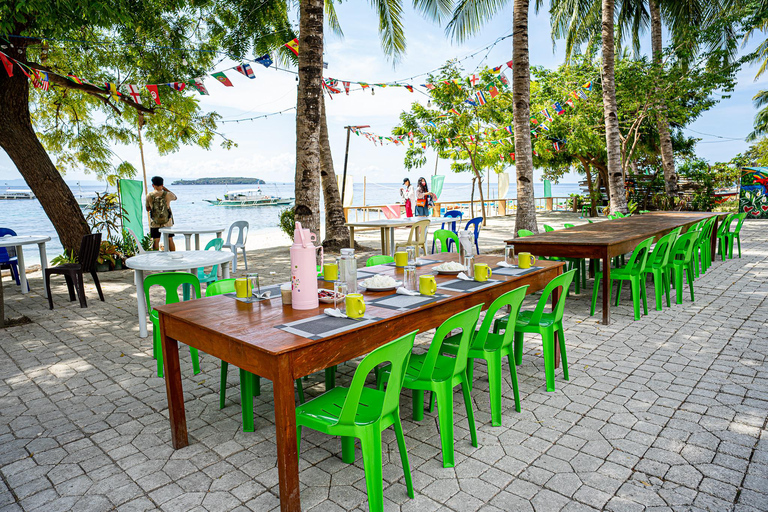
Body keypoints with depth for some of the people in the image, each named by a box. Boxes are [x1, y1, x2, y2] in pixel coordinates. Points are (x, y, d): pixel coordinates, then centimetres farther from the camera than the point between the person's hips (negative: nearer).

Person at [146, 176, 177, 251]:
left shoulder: (149, 196, -6)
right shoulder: (167, 194, -10)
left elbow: (148, 209, 5)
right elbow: (175, 197, 14)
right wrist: (165, 189, 11)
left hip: (154, 223, 0)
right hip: (167, 222, 0)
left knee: (155, 241, 8)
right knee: (170, 240, 10)